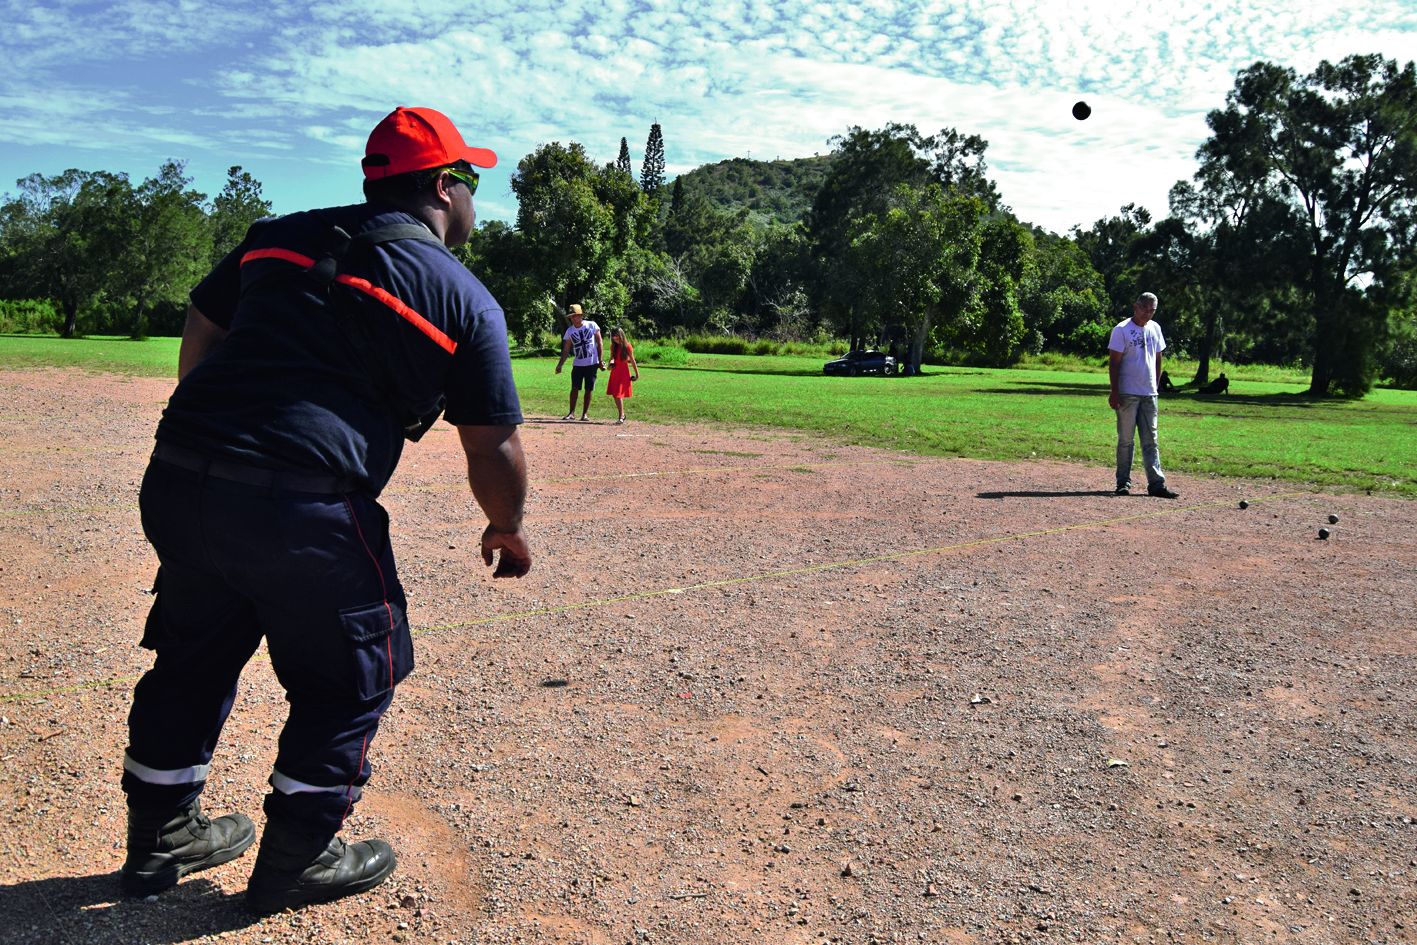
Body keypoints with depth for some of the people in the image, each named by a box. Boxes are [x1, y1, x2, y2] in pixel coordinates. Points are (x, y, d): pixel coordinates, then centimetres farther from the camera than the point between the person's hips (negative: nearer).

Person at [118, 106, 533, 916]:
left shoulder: (282, 235, 16)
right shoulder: (466, 299, 1)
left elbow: (199, 336, 20)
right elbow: (495, 445, 4)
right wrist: (507, 529, 21)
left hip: (175, 483, 7)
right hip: (303, 508, -6)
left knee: (193, 656, 25)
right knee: (353, 674, 15)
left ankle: (162, 836, 43)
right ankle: (297, 861, 26)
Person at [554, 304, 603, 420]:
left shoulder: (592, 325, -4)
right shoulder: (569, 330, 3)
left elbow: (600, 343, 0)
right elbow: (566, 350, 7)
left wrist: (601, 360, -6)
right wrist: (560, 365, 0)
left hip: (592, 363, -2)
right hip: (577, 364, 2)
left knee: (588, 389, 3)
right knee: (574, 388, -2)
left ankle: (585, 413, 10)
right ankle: (571, 413, 3)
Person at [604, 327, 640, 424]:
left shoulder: (627, 346, -8)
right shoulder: (613, 346, 5)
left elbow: (632, 361, -4)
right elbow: (612, 357, 9)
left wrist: (637, 374, 0)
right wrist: (611, 362, -15)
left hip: (624, 373, -5)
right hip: (615, 372, 5)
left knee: (619, 395, -11)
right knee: (615, 394, 6)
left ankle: (621, 416, -6)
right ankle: (622, 414, 18)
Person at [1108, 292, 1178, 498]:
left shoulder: (1155, 328, 12)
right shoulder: (1122, 330, -6)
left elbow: (1157, 359, 19)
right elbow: (1114, 362, -9)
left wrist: (1156, 386, 12)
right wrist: (1114, 392, -14)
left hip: (1149, 394, 5)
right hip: (1127, 394, -5)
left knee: (1151, 441, 4)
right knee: (1126, 440, 0)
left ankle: (1156, 484, 4)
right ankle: (1123, 483, 8)